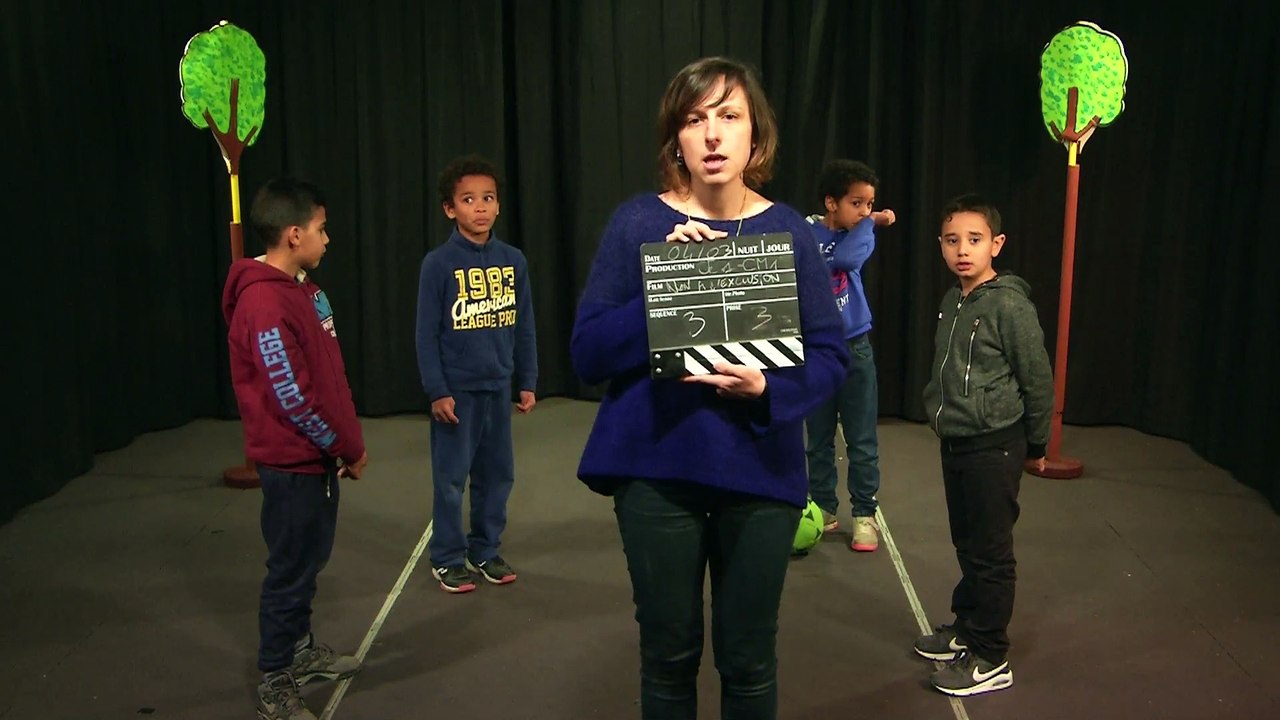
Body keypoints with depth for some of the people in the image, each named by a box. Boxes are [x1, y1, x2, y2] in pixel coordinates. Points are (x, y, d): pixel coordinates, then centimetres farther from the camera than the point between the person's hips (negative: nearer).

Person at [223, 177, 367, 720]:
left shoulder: (301, 286, 8)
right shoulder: (264, 303, -23)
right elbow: (293, 397, -23)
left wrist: (348, 441, 10)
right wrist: (348, 448, -12)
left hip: (318, 455, 9)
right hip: (293, 462, -9)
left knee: (309, 560, 20)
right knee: (291, 569, 3)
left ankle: (300, 649, 37)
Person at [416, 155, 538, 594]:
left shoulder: (513, 260, 2)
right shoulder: (438, 264, -8)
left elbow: (524, 327, 7)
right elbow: (426, 334, -7)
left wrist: (527, 382, 7)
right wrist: (436, 391, -11)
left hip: (498, 387, 4)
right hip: (456, 389, -4)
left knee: (498, 474, 12)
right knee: (451, 478, 5)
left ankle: (486, 550, 27)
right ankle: (447, 559, 19)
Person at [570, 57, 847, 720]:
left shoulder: (788, 231, -2)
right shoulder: (637, 222, -6)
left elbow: (830, 356, 0)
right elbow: (586, 352, -8)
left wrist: (766, 389, -20)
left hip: (760, 473, 1)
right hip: (656, 470, -1)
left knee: (748, 659, 14)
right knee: (668, 655, 14)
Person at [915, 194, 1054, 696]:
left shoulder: (1010, 305, -16)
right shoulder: (951, 303, 7)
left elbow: (1038, 380, -10)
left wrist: (1035, 444, -1)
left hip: (993, 448, -7)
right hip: (955, 443, 7)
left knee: (990, 553, 2)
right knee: (966, 544, 20)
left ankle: (990, 659, 13)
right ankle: (966, 627, 36)